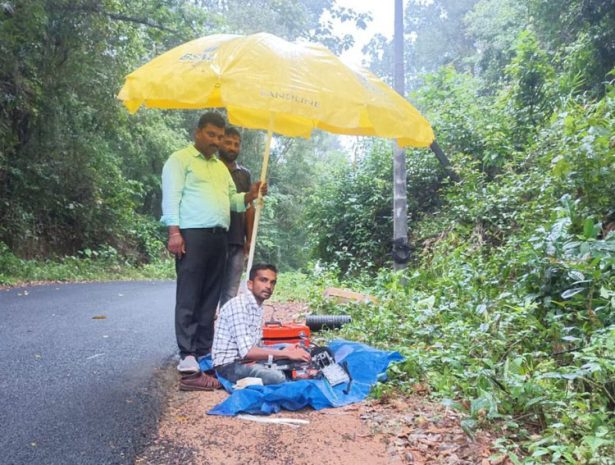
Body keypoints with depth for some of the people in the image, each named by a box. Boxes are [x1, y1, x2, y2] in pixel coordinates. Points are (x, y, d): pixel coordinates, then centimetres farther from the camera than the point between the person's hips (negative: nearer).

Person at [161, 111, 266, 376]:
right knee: (188, 296, -6)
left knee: (210, 296, 8)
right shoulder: (181, 159, 3)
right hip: (193, 234, -7)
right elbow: (171, 196, -6)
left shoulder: (221, 166, 25)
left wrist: (250, 196, 3)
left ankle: (204, 350, 15)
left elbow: (232, 200, 24)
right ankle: (187, 354, -2)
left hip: (219, 236, 7)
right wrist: (174, 232, -16)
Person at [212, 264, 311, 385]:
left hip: (246, 361, 10)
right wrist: (286, 354, -24)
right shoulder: (238, 304, -19)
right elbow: (247, 352, -27)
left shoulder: (258, 308, 10)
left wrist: (284, 351, -10)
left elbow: (254, 348, 7)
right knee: (278, 377, -31)